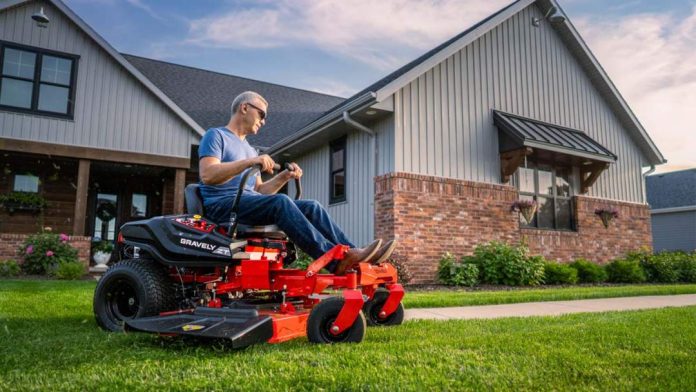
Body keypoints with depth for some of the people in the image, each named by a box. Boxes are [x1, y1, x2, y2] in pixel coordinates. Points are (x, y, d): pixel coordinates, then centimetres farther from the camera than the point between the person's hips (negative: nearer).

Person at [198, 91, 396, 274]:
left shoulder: (249, 149, 28)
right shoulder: (216, 135, 4)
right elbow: (207, 175, -15)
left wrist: (284, 177, 3)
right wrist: (250, 161, -24)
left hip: (250, 203, 8)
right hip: (223, 204, -8)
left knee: (311, 206, -10)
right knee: (280, 201, -33)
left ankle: (351, 252, -22)